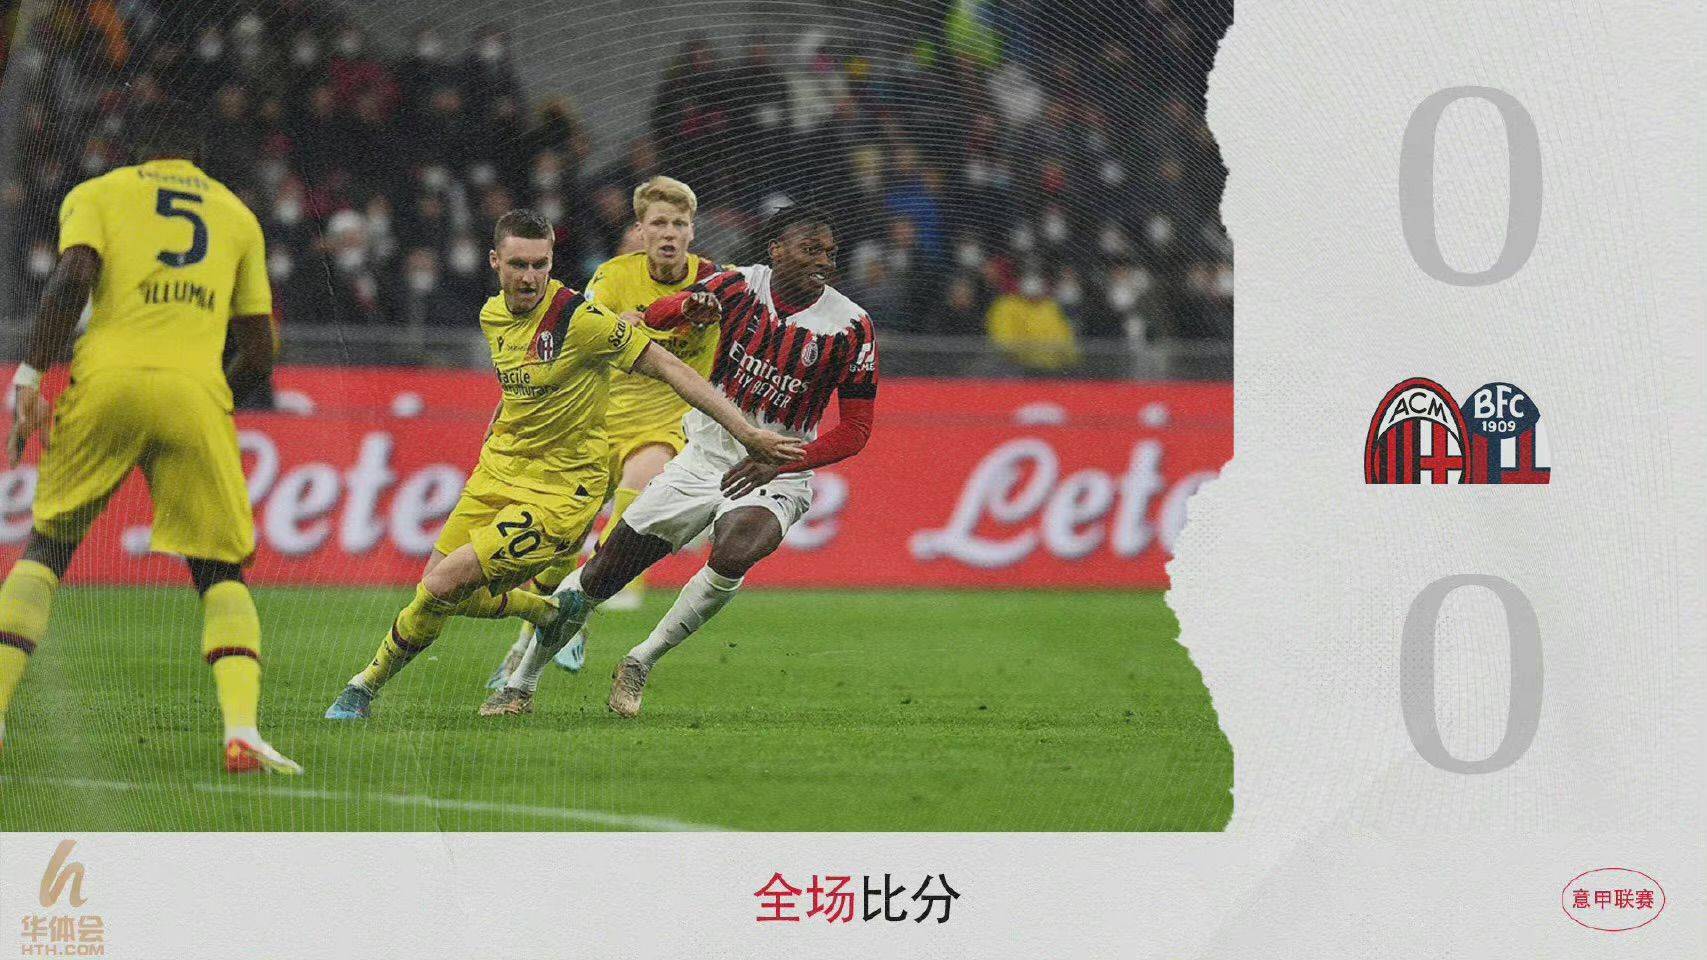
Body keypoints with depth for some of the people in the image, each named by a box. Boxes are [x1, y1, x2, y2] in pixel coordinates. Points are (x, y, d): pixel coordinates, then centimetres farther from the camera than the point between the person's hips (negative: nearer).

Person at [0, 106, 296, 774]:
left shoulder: (96, 195, 17)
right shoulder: (238, 217, 23)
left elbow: (74, 278, -5)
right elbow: (259, 357, 19)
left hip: (109, 380, -1)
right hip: (198, 393, 1)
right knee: (221, 574, 9)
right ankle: (242, 731, -13)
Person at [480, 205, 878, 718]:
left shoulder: (850, 326, -11)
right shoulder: (738, 286, -5)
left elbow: (856, 429, -7)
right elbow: (655, 317, -4)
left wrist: (778, 463, -19)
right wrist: (691, 304, -28)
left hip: (775, 477, -2)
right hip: (704, 458, 2)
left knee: (733, 555, -34)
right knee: (603, 572, 2)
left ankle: (640, 664, -13)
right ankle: (520, 684, 22)